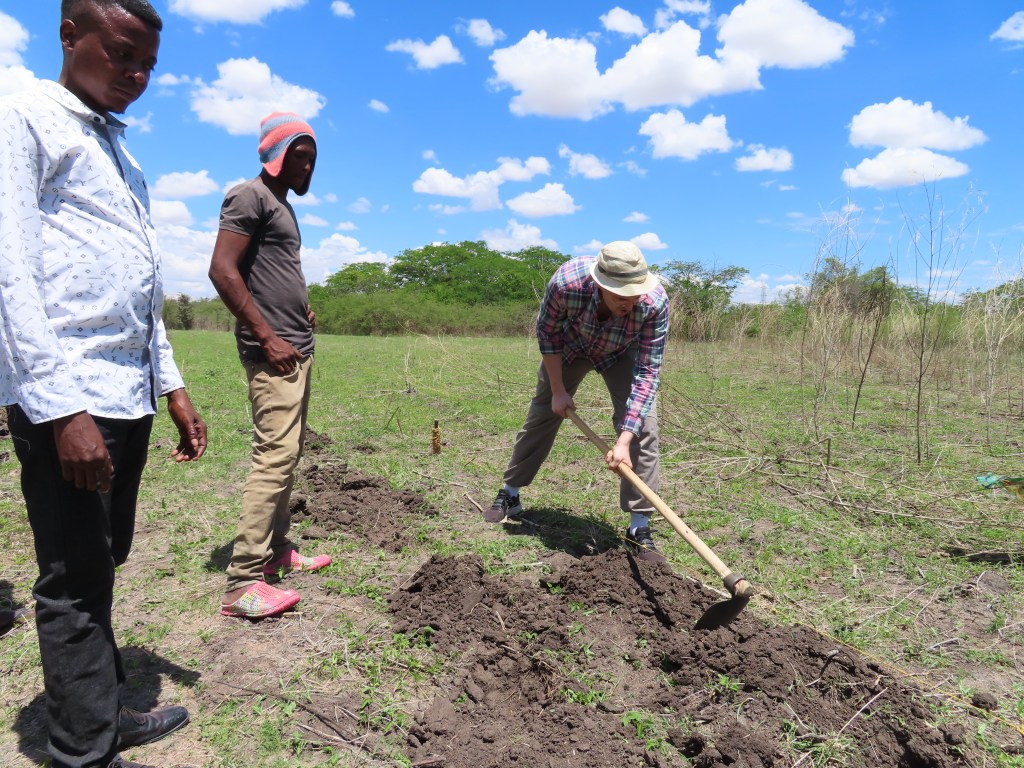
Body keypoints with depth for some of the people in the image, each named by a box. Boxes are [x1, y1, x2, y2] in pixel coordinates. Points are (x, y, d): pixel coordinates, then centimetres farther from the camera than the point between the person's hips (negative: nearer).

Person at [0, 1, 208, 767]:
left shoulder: (124, 157, 22)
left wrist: (173, 387, 17)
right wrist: (63, 406, -19)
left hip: (129, 395, 8)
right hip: (64, 396, -7)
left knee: (104, 566, 14)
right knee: (75, 581, 1)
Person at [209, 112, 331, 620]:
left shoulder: (282, 205, 22)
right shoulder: (250, 197, -7)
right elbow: (222, 271, -17)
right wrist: (267, 337, -19)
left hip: (297, 350, 10)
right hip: (273, 351, -10)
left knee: (287, 454, 12)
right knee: (275, 454, -15)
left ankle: (277, 550, 23)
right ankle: (242, 583, -10)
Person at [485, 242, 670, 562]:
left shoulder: (656, 302, -39)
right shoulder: (567, 281, -39)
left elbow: (648, 372, -35)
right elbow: (547, 331, -19)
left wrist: (624, 440, -41)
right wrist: (558, 390, -16)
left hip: (622, 354, 0)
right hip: (570, 345, 1)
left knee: (642, 424, -17)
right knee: (542, 412, 8)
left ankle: (639, 528, -8)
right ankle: (509, 495, 26)